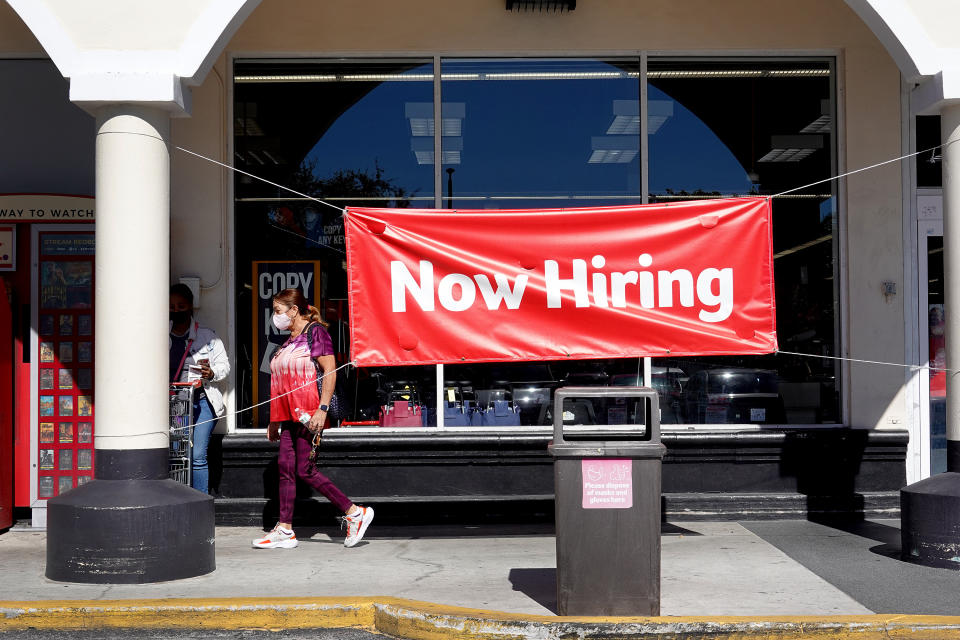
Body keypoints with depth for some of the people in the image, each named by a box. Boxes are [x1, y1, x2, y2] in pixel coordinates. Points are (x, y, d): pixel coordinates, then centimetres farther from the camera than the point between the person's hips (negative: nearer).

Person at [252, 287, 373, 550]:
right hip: (290, 415, 9)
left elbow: (330, 371, -14)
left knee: (304, 470, -9)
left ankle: (355, 513, 0)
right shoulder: (289, 341, 20)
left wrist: (322, 409, -22)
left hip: (308, 413, -9)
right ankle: (285, 530, 7)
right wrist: (274, 420, 22)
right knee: (285, 467, 3)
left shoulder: (315, 332, -6)